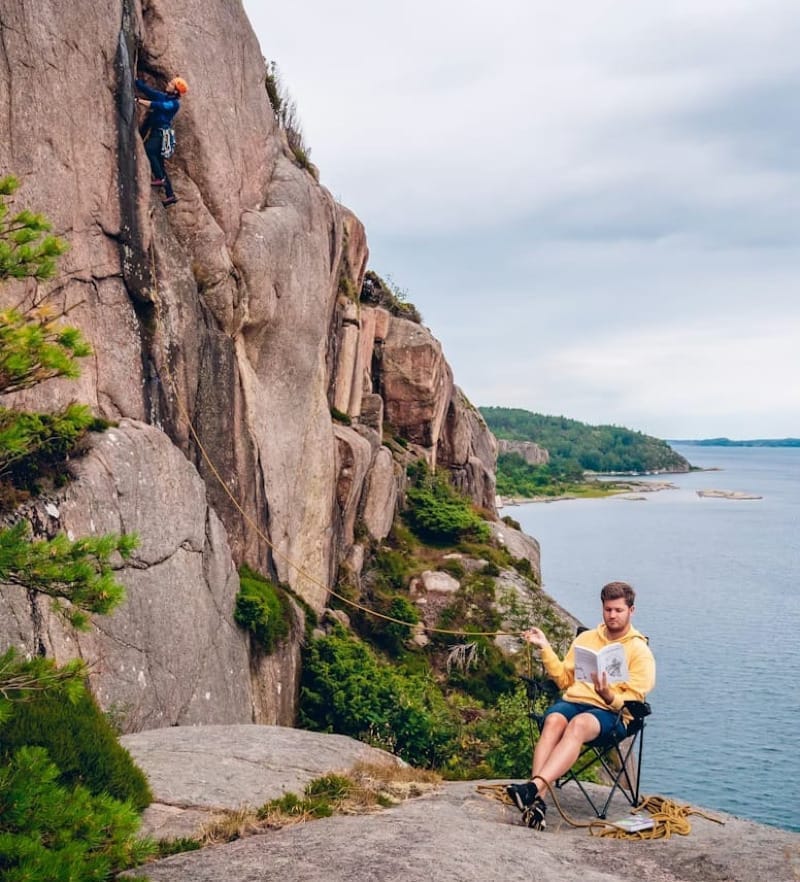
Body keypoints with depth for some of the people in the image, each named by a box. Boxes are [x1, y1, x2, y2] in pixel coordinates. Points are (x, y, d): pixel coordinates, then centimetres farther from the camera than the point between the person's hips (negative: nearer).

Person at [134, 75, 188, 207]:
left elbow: (157, 105, -19)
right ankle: (170, 195, 11)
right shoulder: (162, 96, 15)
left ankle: (159, 178, -25)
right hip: (153, 131, 8)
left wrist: (139, 101, -21)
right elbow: (145, 88, 14)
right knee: (159, 165, 8)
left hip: (161, 133, -8)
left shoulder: (174, 103, -6)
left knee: (147, 148, -32)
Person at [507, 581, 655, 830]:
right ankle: (537, 801, -47)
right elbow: (564, 678, 21)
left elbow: (632, 700, -1)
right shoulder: (586, 638, 21)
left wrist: (608, 696, -22)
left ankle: (534, 788, -54)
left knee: (579, 724, -38)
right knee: (554, 720, -34)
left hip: (611, 713, -3)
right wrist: (545, 648, 10)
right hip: (573, 701, 3)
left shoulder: (640, 651, 8)